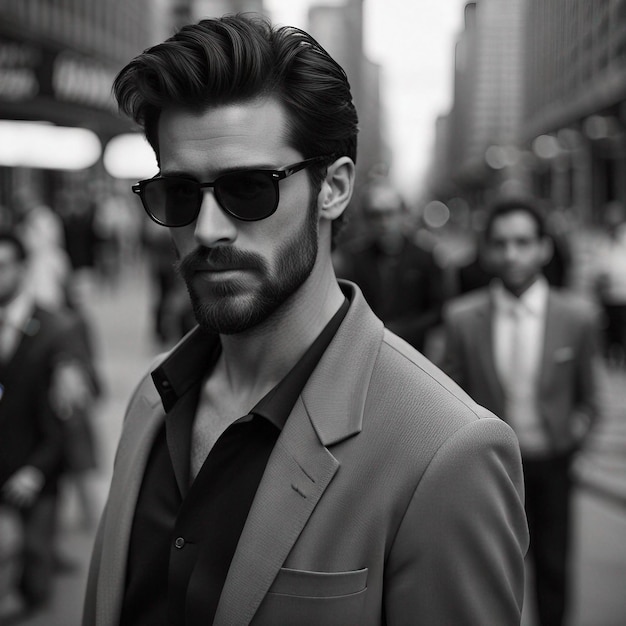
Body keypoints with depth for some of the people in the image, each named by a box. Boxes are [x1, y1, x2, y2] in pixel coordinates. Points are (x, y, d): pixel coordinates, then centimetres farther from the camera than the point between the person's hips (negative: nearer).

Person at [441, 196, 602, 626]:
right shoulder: (461, 317, -6)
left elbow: (588, 398, 5)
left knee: (553, 566, 14)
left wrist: (577, 426, -11)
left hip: (551, 464, 0)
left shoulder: (578, 315, -6)